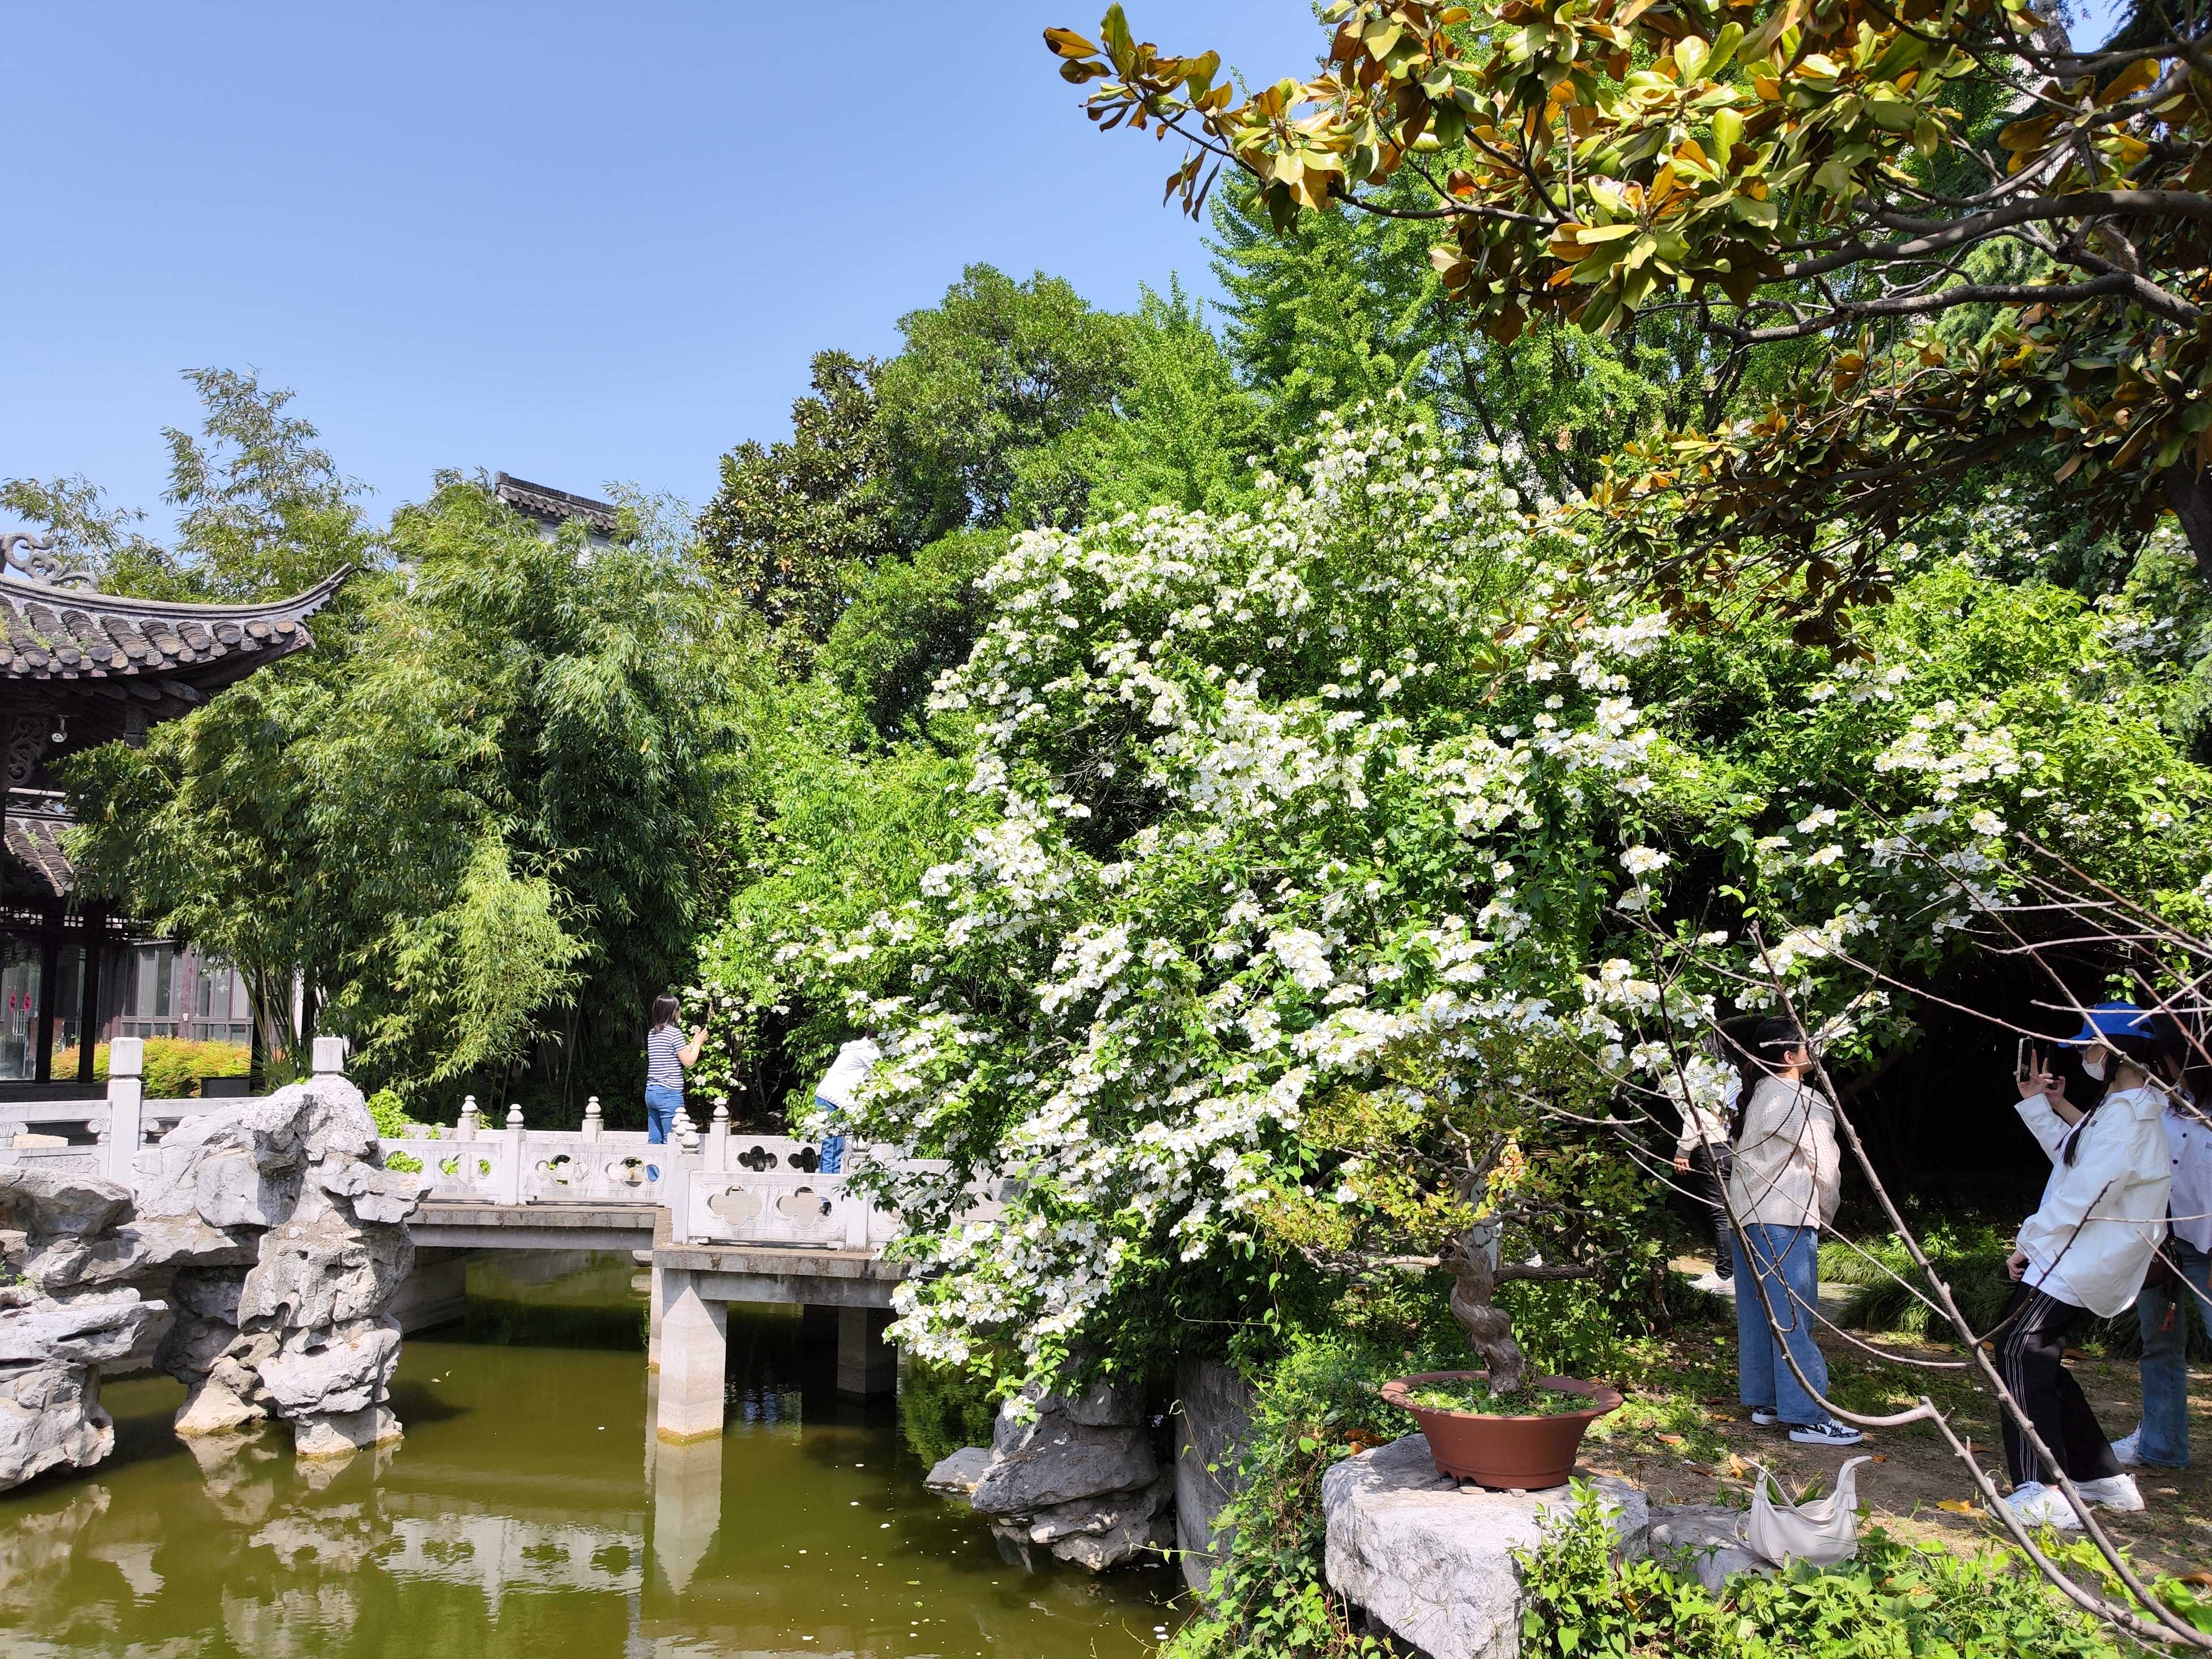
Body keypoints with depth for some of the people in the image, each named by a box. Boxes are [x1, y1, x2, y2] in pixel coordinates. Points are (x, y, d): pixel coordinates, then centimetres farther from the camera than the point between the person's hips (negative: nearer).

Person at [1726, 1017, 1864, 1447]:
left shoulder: (1761, 1096, 15)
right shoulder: (1800, 1102, -13)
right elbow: (1826, 1165, -6)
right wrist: (1827, 1213, 8)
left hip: (1748, 1216, 9)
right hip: (1785, 1219, -9)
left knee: (1758, 1313, 12)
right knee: (1793, 1317, -7)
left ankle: (1764, 1401, 20)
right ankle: (1808, 1416, -5)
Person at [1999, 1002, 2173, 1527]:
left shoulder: (2126, 1114, -17)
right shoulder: (2125, 1109, 16)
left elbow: (2084, 1194, -21)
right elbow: (2071, 1158, 25)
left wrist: (2029, 1240, -12)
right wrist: (2039, 1106, 22)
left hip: (2078, 1262, -11)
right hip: (2080, 1260, 11)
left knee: (2020, 1350, -18)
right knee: (2038, 1358, 14)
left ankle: (2044, 1493, -24)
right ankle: (2105, 1478, 20)